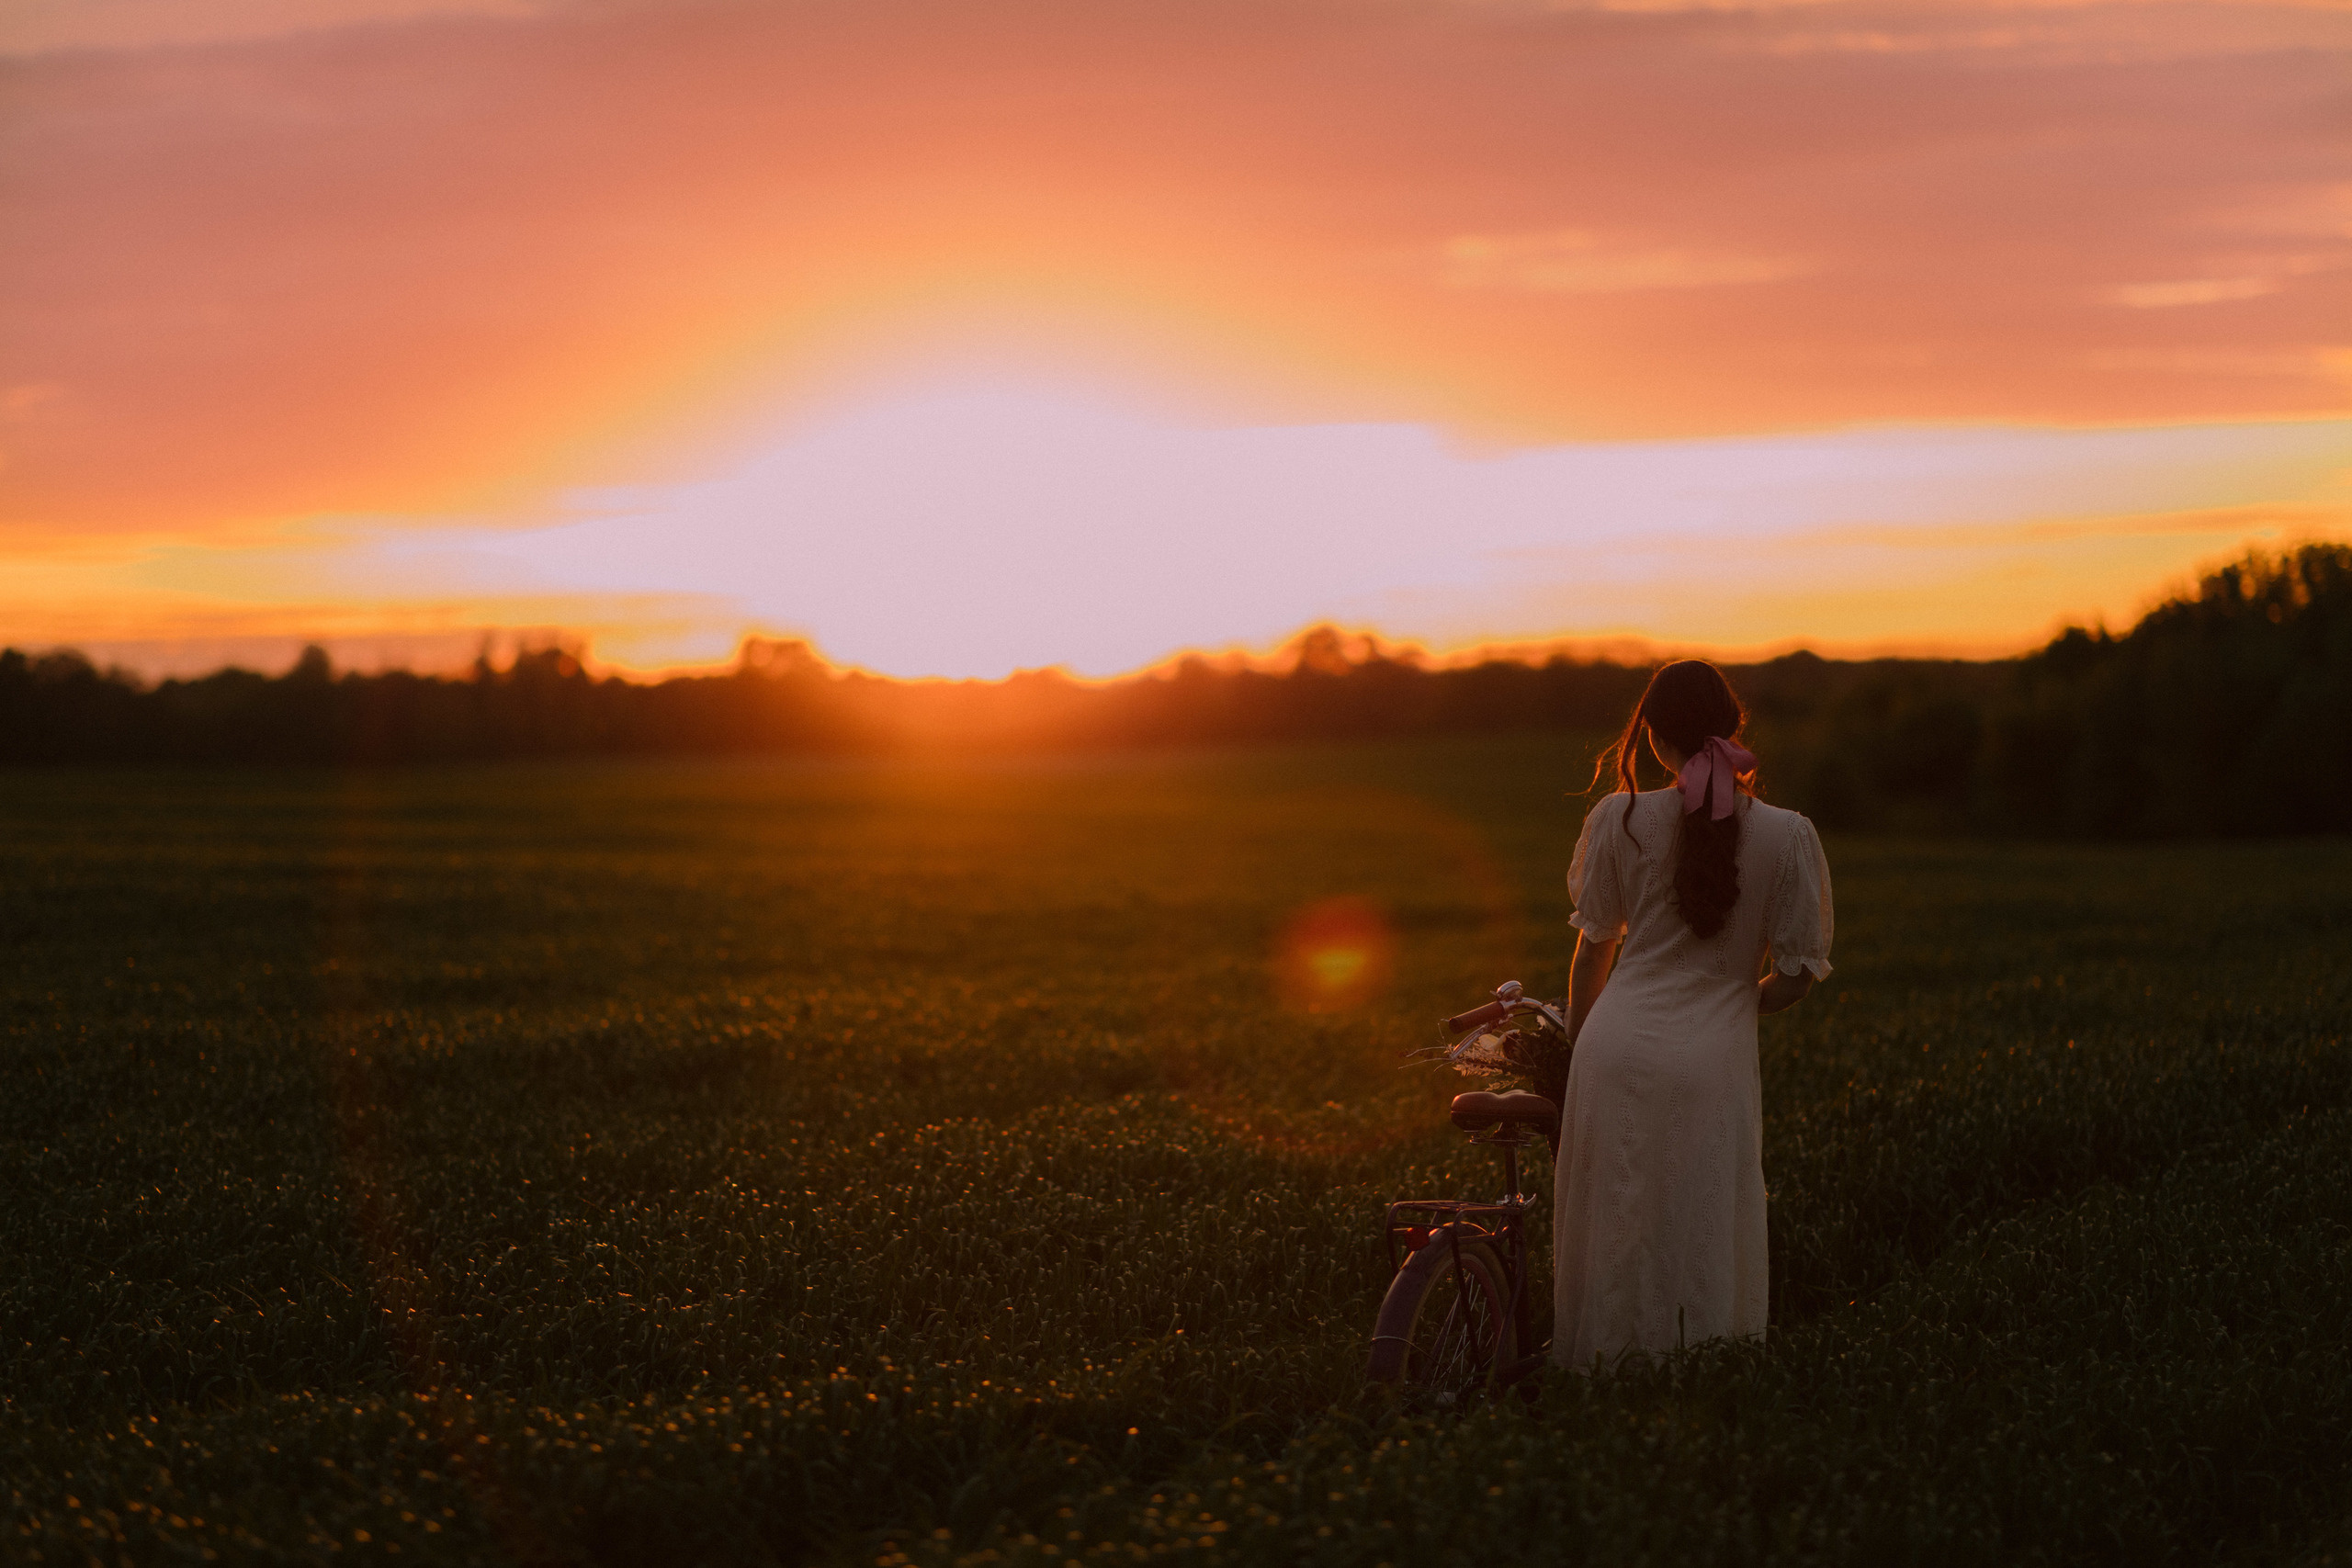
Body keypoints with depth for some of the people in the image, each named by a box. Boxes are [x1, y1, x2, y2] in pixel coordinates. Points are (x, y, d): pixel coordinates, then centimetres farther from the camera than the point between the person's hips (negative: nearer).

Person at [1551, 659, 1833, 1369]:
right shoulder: (1788, 836, -5)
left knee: (1611, 1234, 13)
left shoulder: (1620, 818, -2)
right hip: (1715, 1060, -1)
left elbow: (1594, 944, 8)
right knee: (1705, 1248, 8)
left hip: (1619, 1043, 1)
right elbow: (1797, 972, -2)